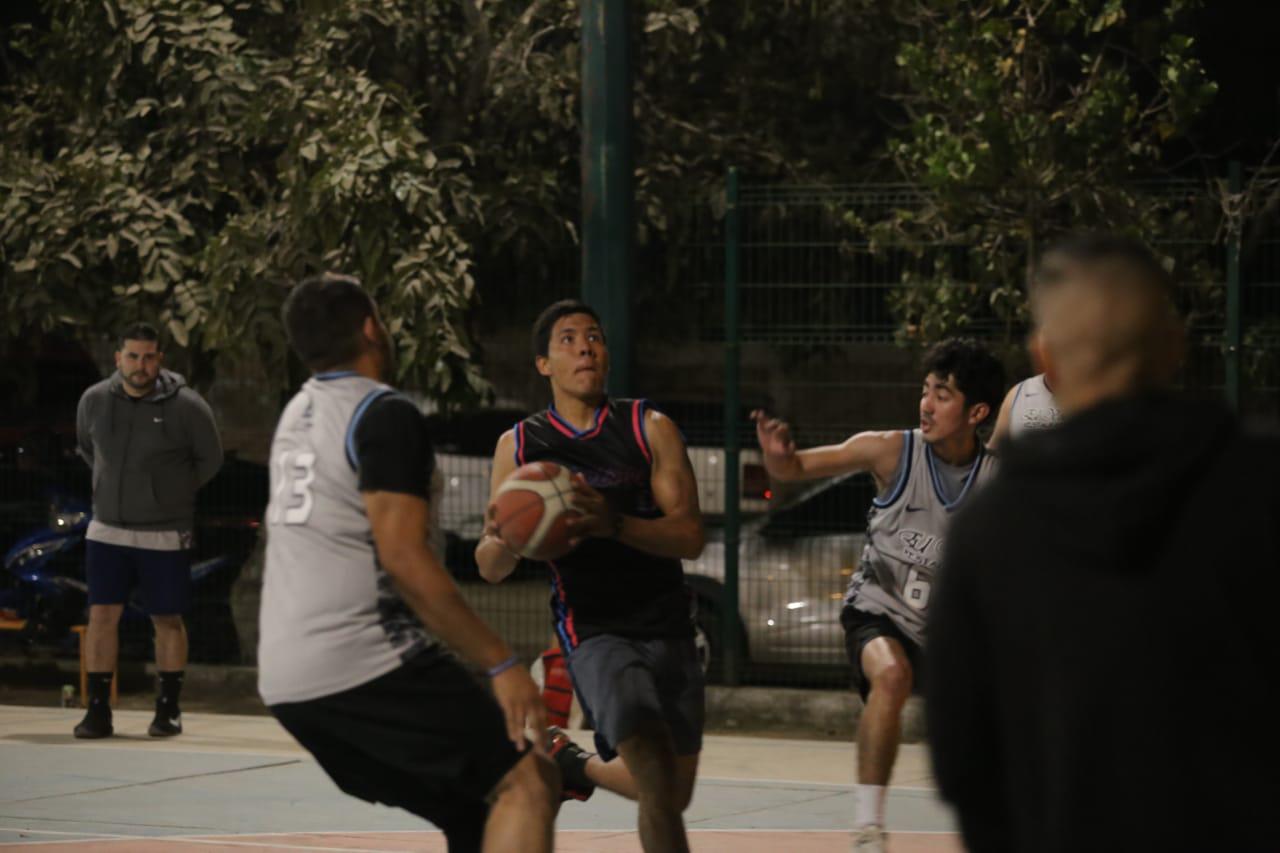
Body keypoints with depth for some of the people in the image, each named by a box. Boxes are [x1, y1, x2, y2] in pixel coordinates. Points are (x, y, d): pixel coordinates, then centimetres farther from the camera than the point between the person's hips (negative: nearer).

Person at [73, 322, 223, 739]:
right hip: (107, 530, 2)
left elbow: (210, 459, 4)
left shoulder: (185, 406, -11)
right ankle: (98, 711, 2)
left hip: (164, 534, -2)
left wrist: (174, 493, 8)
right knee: (101, 615, -3)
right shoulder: (94, 401, -2)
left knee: (167, 620, 5)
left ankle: (169, 709, 17)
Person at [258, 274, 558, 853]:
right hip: (367, 663, -9)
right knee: (528, 782, -9)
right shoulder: (385, 415, -9)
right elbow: (404, 559, -18)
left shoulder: (297, 414, 18)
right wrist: (502, 664, -17)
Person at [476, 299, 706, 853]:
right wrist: (503, 541, -20)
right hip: (593, 631, -3)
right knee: (659, 780, -25)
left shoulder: (651, 429, 0)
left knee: (673, 794, 15)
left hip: (668, 628, 3)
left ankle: (572, 764, 42)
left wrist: (614, 524, -28)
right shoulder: (517, 447, 2)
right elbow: (490, 568, 5)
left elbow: (690, 536, -9)